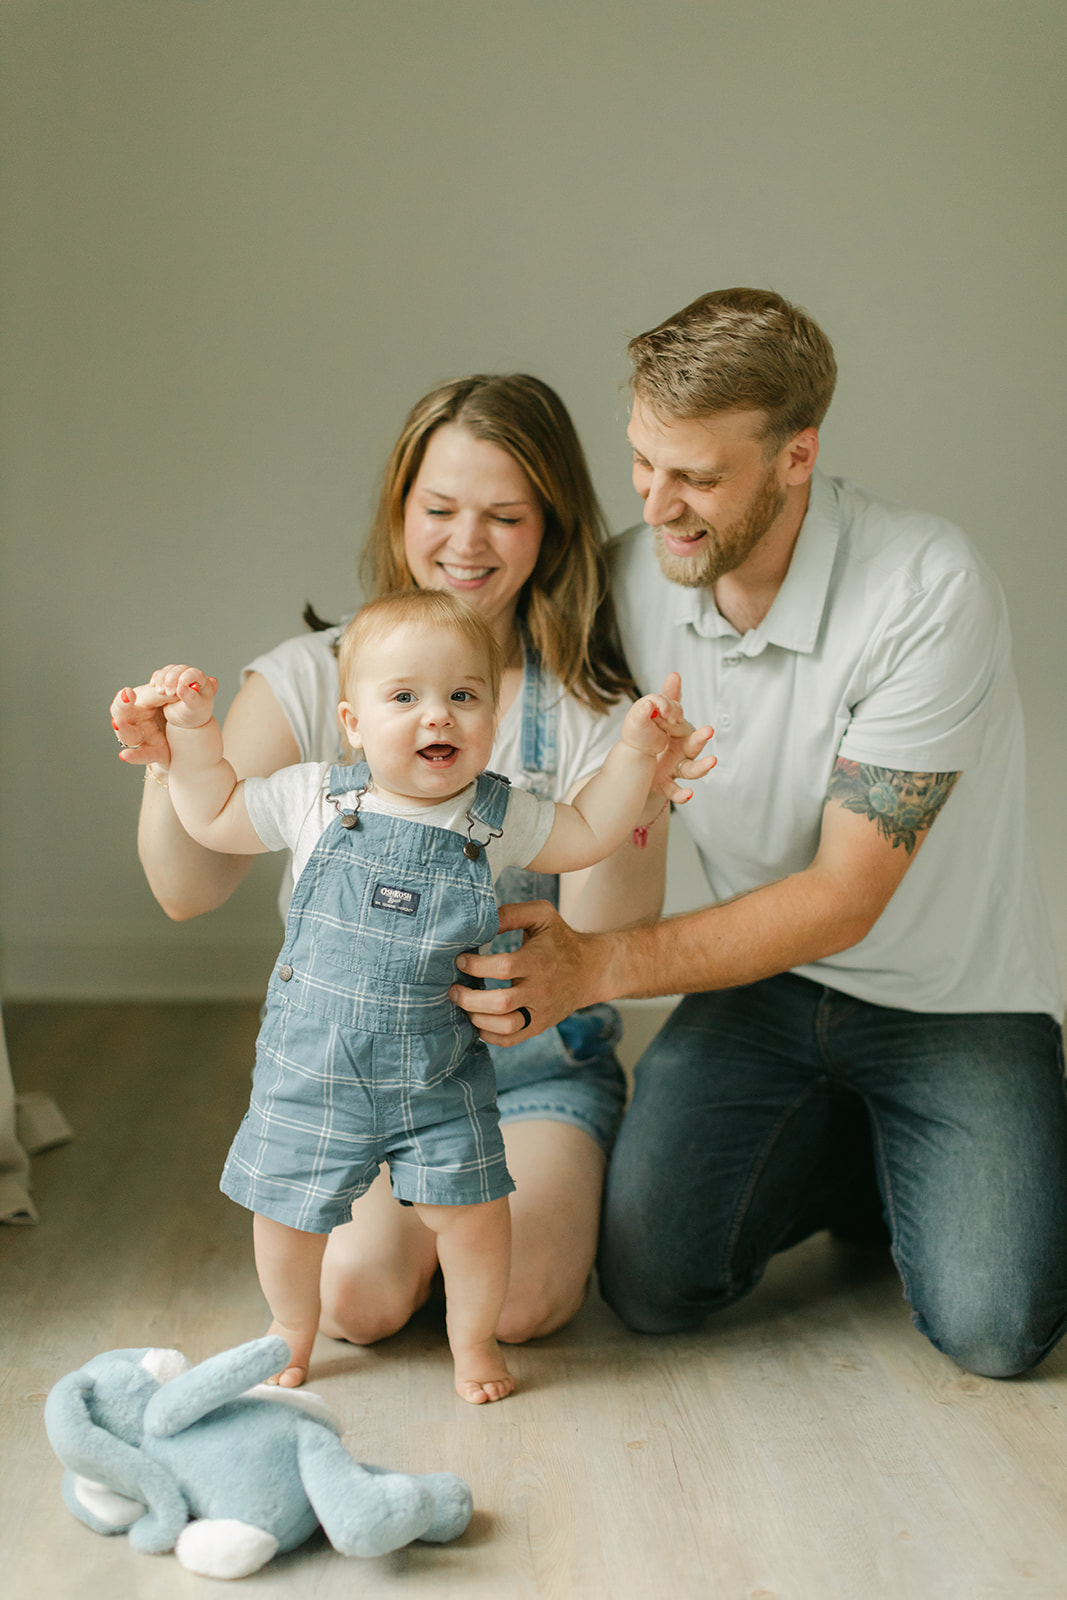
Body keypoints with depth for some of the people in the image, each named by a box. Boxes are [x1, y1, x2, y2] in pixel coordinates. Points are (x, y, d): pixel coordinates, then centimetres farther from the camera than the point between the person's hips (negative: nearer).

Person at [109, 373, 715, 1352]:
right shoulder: (310, 681, -3)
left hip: (533, 1068, 0)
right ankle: (414, 1211, 13)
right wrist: (171, 769, -28)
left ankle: (559, 1190, 12)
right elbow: (190, 890, -8)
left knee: (520, 1298, -22)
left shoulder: (592, 715, -6)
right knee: (356, 1289, -22)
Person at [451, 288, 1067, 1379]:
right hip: (765, 977, 4)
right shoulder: (629, 580, -10)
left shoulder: (929, 594, -25)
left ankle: (913, 1164, 16)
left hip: (950, 997, -3)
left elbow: (845, 899, -24)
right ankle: (847, 1150, 16)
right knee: (651, 1283, -12)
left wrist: (602, 967, -30)